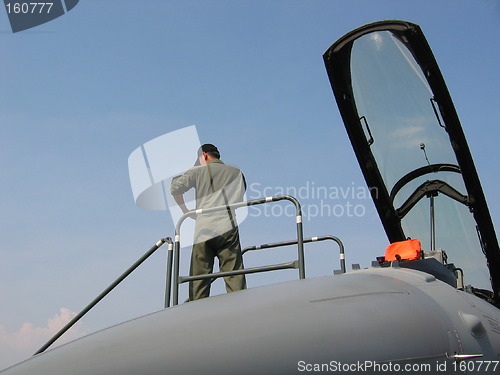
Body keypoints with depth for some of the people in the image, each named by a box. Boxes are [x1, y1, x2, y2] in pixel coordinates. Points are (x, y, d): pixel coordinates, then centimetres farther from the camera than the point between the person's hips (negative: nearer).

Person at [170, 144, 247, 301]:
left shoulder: (198, 171, 9)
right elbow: (241, 197, 21)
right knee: (235, 279, -2)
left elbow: (175, 188, -2)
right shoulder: (236, 172, 15)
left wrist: (185, 210, 10)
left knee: (198, 283, 5)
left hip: (203, 230, -1)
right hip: (228, 228, 1)